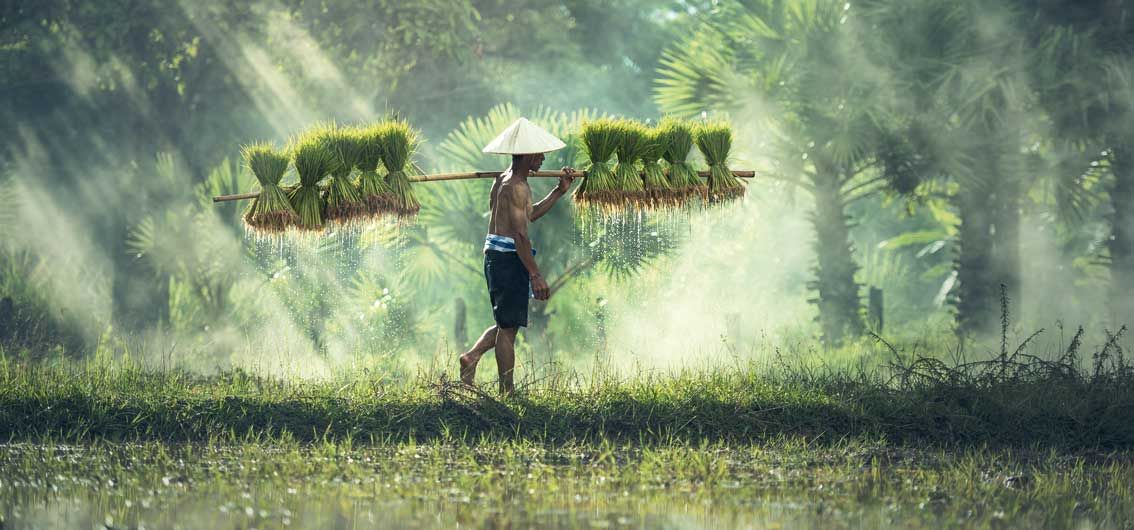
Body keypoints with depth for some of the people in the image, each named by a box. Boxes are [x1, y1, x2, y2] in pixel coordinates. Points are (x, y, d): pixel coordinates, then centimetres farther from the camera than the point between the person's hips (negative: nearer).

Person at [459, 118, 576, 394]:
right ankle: (507, 390, 3)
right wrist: (535, 275, -23)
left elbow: (528, 215, 27)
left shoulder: (504, 180, 15)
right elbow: (520, 234, -22)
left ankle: (472, 356, 6)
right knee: (508, 326, -2)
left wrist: (559, 192, 22)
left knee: (507, 324, 20)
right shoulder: (517, 187, -16)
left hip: (495, 256, 10)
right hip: (509, 257, -10)